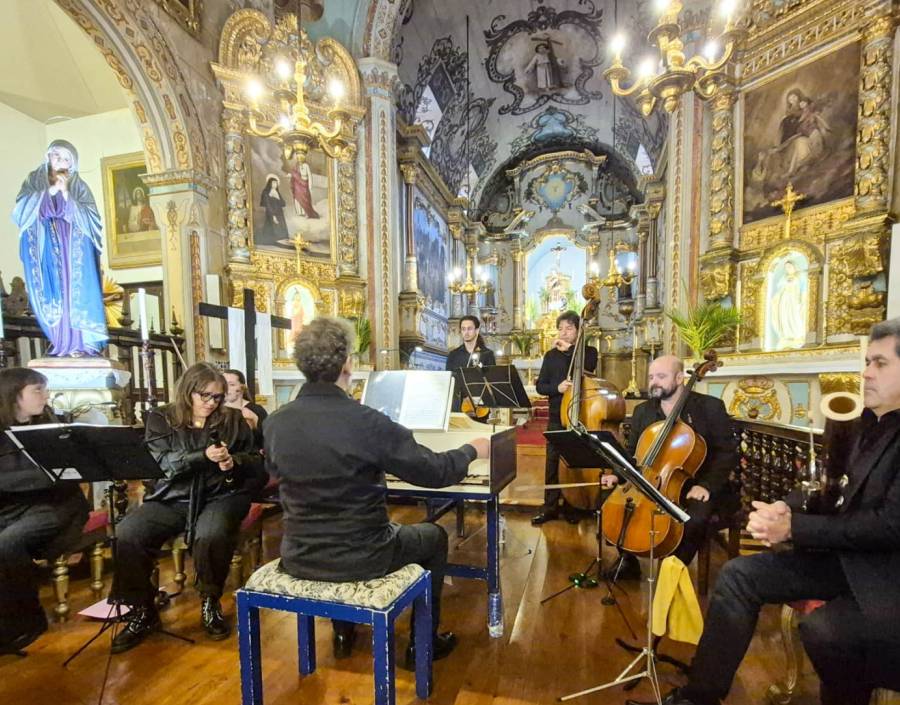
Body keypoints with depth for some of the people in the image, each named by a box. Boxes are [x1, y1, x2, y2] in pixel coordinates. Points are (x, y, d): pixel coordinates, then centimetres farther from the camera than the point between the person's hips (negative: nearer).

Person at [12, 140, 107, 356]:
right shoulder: (34, 180, 12)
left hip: (73, 250, -1)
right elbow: (21, 209, -2)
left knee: (76, 292, -9)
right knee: (51, 295, -2)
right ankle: (61, 343, 2)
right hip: (44, 249, 2)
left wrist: (66, 194, -12)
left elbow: (91, 218, -3)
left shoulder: (79, 186, 8)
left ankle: (80, 343, -8)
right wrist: (49, 192, -10)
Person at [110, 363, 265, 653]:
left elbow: (256, 461, 7)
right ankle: (142, 611, -1)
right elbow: (162, 463, -8)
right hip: (173, 498, 2)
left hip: (220, 496, -2)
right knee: (128, 532, -23)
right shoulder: (160, 419, 5)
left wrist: (234, 462, -15)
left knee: (210, 535, -33)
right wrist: (204, 456, -22)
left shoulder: (233, 419, 5)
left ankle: (210, 602, -3)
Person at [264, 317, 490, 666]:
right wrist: (473, 449, 4)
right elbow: (435, 472, -16)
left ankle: (343, 632, 46)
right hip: (358, 559, -4)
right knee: (434, 536, 22)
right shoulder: (367, 422, -25)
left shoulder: (275, 423, -9)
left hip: (297, 557, 5)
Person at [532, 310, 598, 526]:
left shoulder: (588, 351, 4)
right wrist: (557, 388, -14)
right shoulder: (551, 356, 9)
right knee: (553, 463, 4)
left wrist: (569, 349, -14)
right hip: (557, 418, 2)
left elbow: (589, 365, -20)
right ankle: (550, 507, 16)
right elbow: (540, 386, 5)